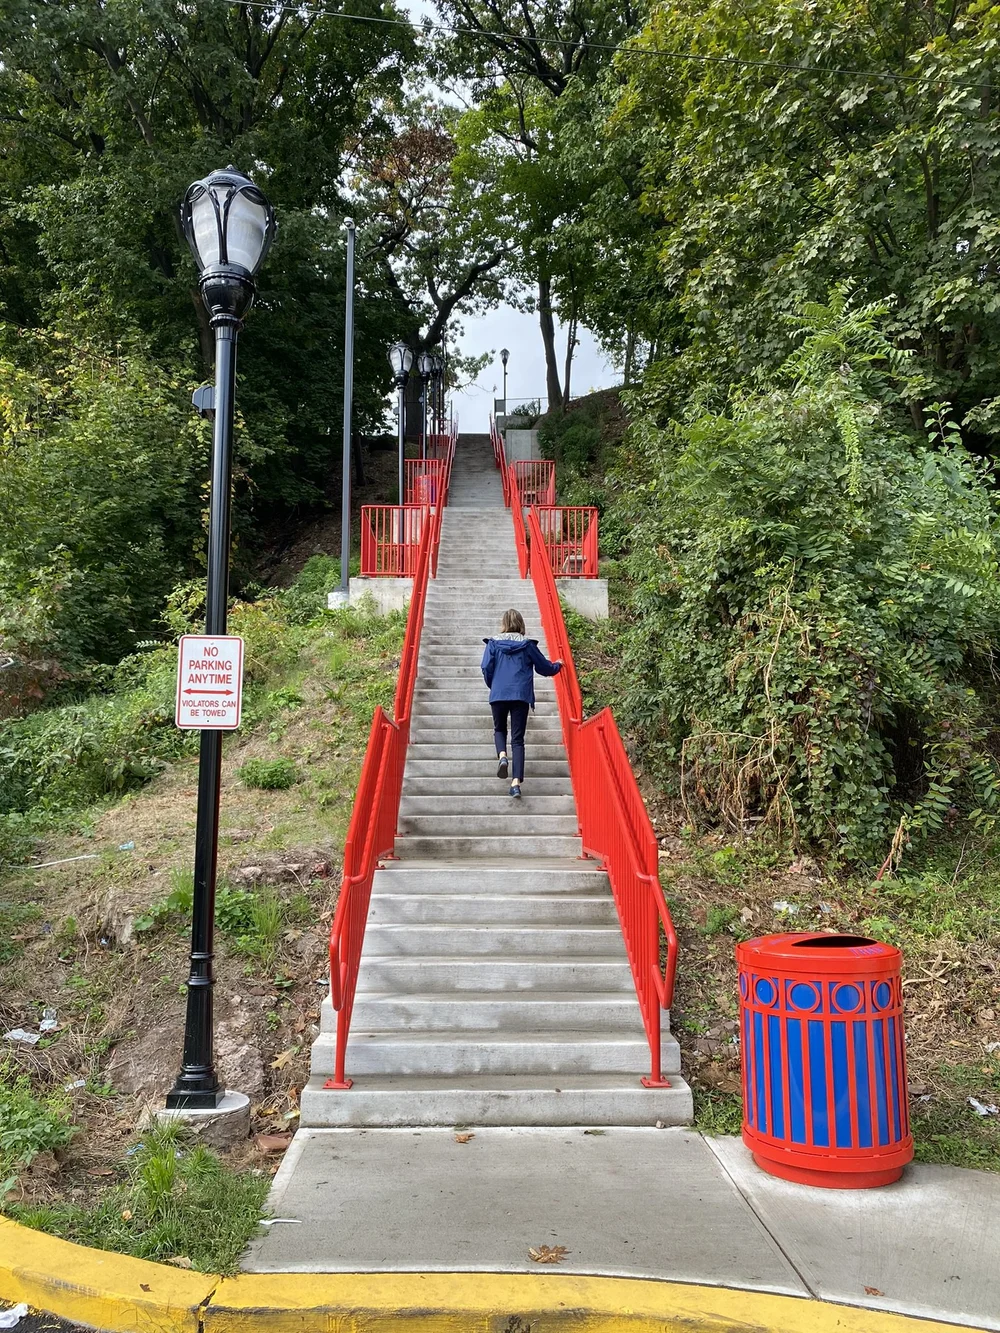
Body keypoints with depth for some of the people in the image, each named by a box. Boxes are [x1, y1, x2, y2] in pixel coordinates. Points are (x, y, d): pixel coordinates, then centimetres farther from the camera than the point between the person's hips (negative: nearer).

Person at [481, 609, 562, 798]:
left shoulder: (494, 643, 4)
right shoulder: (528, 645, 5)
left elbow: (486, 668, -3)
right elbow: (545, 668, 12)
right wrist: (557, 665, 34)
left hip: (498, 695, 0)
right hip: (521, 695, 0)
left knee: (499, 729, 22)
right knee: (517, 739, 3)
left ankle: (502, 755, -10)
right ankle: (516, 782, -9)